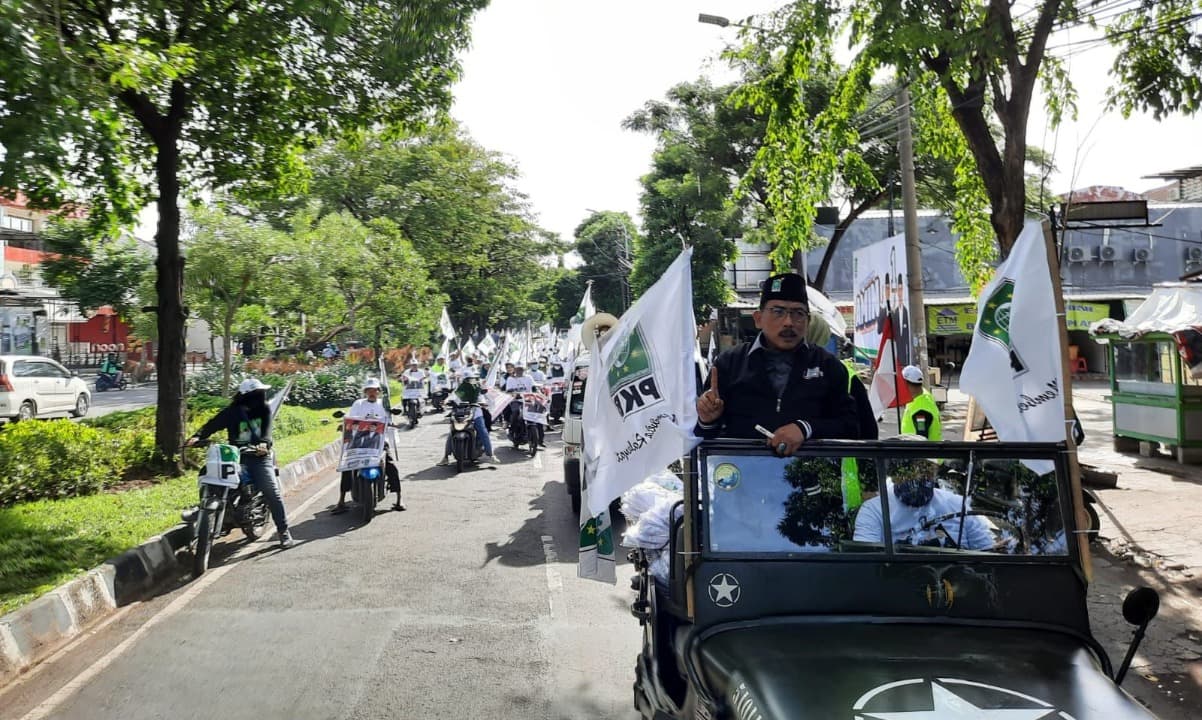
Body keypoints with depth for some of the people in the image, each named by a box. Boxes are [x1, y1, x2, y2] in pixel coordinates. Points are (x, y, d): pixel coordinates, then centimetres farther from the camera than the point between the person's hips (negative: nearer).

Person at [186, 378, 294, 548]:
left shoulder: (264, 409, 4)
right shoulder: (231, 412, 2)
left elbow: (266, 427, -10)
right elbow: (212, 424, -6)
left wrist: (264, 442, -31)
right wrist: (198, 437, -25)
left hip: (259, 456, -1)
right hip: (236, 456, 1)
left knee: (272, 492, -10)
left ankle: (284, 531, -4)